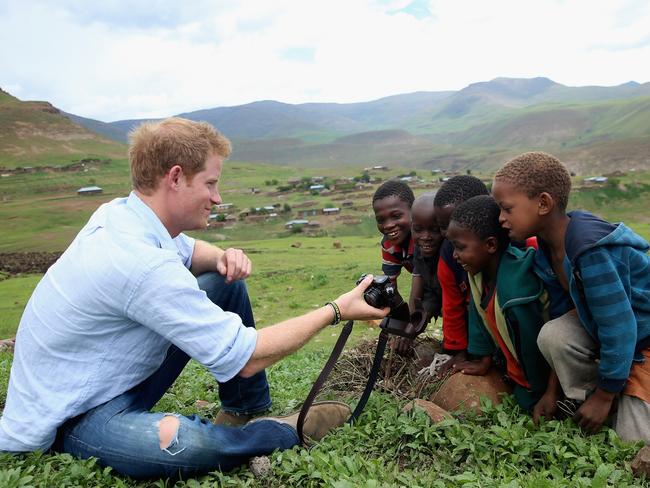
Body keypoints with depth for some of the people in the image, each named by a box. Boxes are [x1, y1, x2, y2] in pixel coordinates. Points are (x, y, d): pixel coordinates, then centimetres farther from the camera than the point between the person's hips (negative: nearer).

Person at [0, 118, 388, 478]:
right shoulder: (141, 263, -33)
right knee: (191, 443, -39)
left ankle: (247, 413, 13)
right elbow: (246, 359, -28)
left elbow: (188, 251, 16)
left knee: (224, 281, 3)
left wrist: (223, 257, -9)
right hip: (71, 416, -9)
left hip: (120, 378, 9)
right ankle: (291, 430, -5)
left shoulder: (120, 212, -6)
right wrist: (337, 310, -21)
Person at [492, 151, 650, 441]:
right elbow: (561, 311, -1)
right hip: (603, 326, 7)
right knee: (552, 335, -22)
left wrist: (604, 395, -18)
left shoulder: (590, 249, -34)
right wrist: (554, 392, 1)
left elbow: (618, 327, -30)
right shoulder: (548, 249, -8)